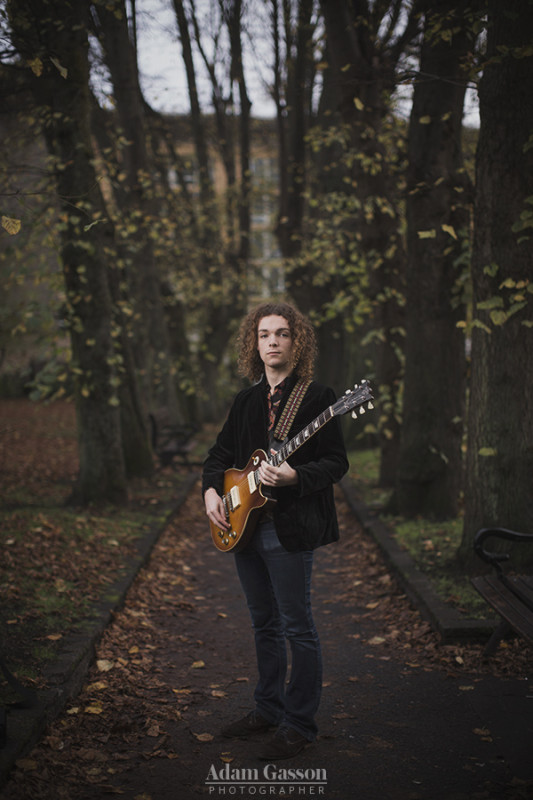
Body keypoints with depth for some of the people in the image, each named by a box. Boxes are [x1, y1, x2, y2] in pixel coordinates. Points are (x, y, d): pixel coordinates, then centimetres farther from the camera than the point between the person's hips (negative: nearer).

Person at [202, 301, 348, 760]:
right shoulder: (247, 401, 13)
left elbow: (336, 463, -11)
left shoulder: (316, 397, -7)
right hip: (245, 527, 7)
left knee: (297, 627, -1)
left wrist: (293, 476, -26)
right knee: (264, 624, 17)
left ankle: (299, 724, 10)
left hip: (290, 530, -7)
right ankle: (269, 709, 30)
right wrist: (211, 490, 2)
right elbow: (220, 454, 20)